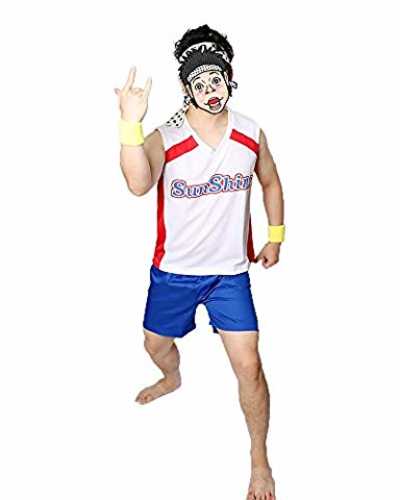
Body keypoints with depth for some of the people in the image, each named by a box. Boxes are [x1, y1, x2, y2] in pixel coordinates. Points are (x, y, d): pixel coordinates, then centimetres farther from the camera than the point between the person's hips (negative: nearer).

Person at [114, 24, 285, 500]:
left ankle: (260, 459, 19)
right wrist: (130, 124, -50)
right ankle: (172, 379, 61)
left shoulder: (251, 133, -8)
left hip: (230, 271, 0)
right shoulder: (164, 138, -17)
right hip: (173, 270, 0)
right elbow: (138, 184, -38)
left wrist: (275, 236, 9)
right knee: (156, 343, 22)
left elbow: (270, 182, 12)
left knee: (248, 366, -3)